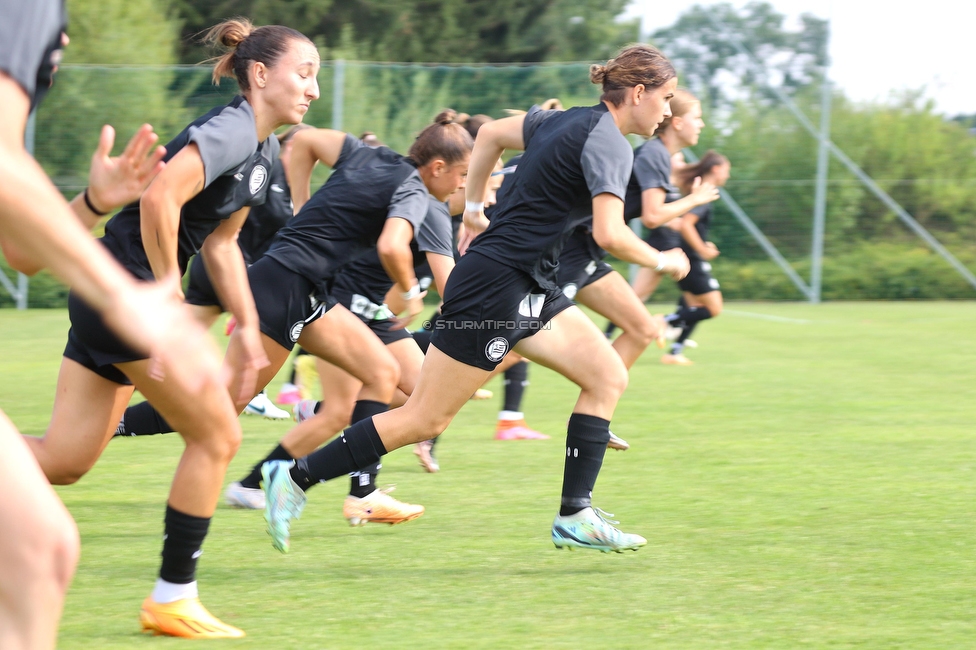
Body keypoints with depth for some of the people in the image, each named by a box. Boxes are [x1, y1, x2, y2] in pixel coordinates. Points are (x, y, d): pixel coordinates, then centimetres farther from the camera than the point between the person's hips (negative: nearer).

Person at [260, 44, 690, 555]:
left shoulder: (564, 121, 12)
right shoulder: (608, 144, -16)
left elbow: (491, 133, 24)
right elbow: (609, 234, -27)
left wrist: (474, 208, 29)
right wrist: (660, 262, -10)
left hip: (530, 288, 10)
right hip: (494, 286, -10)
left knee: (608, 377, 4)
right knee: (426, 419, -5)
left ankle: (574, 517, 3)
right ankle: (295, 477, 2)